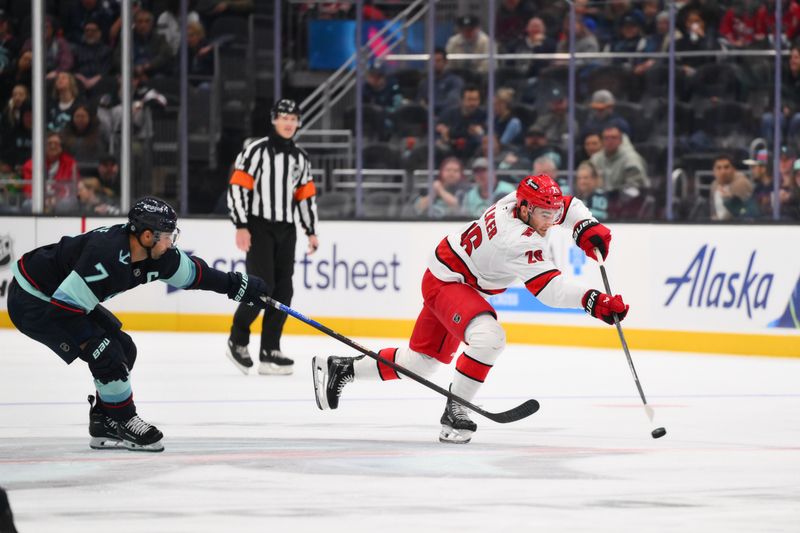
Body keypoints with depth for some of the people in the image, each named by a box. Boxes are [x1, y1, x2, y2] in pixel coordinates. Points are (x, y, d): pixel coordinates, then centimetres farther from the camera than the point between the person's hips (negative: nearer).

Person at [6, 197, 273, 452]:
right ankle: (122, 422, 0)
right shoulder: (107, 256, -34)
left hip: (61, 297, 10)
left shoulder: (156, 254, -6)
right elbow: (62, 308, -34)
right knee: (107, 353, -16)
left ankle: (104, 425, 17)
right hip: (32, 301, -10)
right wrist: (91, 340, -26)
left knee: (123, 348, 8)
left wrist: (238, 285, 16)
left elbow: (191, 271, 12)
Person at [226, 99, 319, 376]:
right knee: (261, 287, -14)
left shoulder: (300, 157, 13)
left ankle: (269, 352, 4)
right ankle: (237, 340, 5)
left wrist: (311, 232, 15)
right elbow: (237, 187, -11)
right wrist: (241, 226, -17)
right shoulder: (257, 150, -7)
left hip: (285, 230, 6)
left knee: (283, 291, 1)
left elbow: (306, 196, 19)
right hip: (258, 227, -6)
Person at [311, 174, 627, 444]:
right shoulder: (520, 241, -34)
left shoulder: (519, 201, -9)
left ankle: (342, 369, 30)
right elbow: (551, 292, -37)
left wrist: (588, 228, -9)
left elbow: (568, 206, 9)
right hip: (446, 283, -10)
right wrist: (592, 301, -45)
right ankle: (455, 412, -23)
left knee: (422, 361, 18)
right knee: (488, 336, -34)